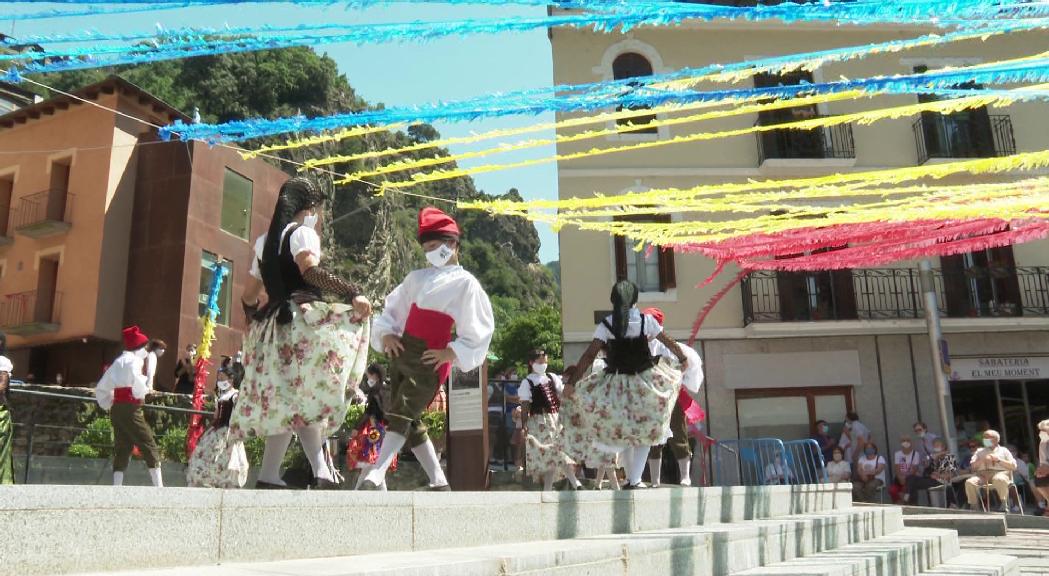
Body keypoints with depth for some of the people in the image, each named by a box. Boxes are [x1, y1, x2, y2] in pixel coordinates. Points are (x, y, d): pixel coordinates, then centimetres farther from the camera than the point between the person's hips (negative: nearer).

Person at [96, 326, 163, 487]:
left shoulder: (117, 362, 20)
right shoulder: (134, 361, -7)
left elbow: (101, 388, 19)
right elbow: (139, 389, -18)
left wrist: (108, 405, 19)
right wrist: (148, 378, 0)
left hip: (116, 409, 9)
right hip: (131, 409, -9)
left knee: (122, 448, 11)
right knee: (149, 446, -6)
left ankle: (117, 486, 9)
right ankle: (159, 486, -9)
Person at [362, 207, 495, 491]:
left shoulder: (465, 284, -4)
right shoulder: (417, 278, 13)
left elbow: (480, 328, -5)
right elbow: (392, 308, 19)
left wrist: (451, 353, -13)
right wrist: (386, 334, 2)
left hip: (431, 361, -7)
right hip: (402, 353, 7)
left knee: (400, 414, -19)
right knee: (410, 420, 7)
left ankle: (375, 476, -27)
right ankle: (439, 482, 14)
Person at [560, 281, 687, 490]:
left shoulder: (606, 325, -6)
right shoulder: (646, 320, -5)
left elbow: (589, 356, -12)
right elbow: (669, 343, 7)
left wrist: (572, 382, -10)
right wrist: (683, 358, 26)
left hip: (616, 384, 1)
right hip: (644, 382, -1)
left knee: (622, 432, 18)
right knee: (645, 432, 11)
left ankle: (630, 477, 21)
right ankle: (635, 480, 8)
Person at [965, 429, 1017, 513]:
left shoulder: (1003, 451, 20)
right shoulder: (980, 451, 27)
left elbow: (1013, 466, 8)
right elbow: (973, 466, 15)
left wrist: (999, 460, -4)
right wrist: (982, 460, -2)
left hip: (1000, 473, -3)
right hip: (982, 474, 3)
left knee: (999, 479, -42)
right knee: (969, 482, -29)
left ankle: (1004, 504, -29)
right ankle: (973, 507, -20)